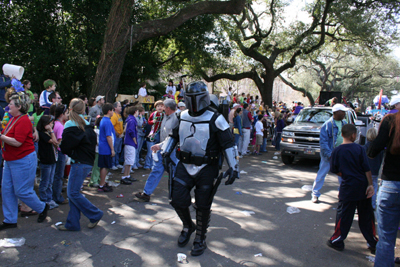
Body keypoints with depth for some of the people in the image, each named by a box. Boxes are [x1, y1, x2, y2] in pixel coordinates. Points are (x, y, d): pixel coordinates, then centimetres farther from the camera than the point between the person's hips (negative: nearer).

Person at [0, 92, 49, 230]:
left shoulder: (23, 121, -19)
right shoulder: (13, 119, 11)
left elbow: (17, 142, -25)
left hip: (23, 160, -10)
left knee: (22, 191, 0)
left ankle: (42, 207, 23)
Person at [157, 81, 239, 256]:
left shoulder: (215, 119, -11)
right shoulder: (182, 117, 6)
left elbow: (228, 144, -10)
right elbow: (174, 136, 22)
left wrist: (233, 168, -15)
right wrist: (165, 151, 12)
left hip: (206, 169, -4)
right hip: (185, 166, 4)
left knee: (203, 206, 7)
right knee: (178, 200, 2)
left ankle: (200, 239, 29)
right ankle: (188, 227, 34)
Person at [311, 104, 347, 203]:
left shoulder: (345, 123, 5)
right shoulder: (327, 125, -14)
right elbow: (323, 142, -16)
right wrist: (329, 154, -21)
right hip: (329, 154, -5)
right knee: (321, 174, 2)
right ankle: (315, 194, 12)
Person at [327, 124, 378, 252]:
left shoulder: (337, 151, -6)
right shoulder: (359, 148, -7)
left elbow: (335, 170, 0)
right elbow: (367, 169, -7)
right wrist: (370, 184, -2)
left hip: (348, 187, -1)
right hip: (363, 186, 1)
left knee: (343, 214, 8)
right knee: (366, 215, 14)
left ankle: (337, 241, 16)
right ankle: (372, 243, 27)